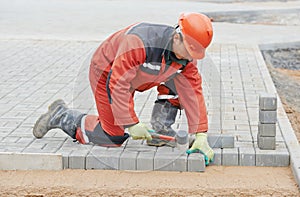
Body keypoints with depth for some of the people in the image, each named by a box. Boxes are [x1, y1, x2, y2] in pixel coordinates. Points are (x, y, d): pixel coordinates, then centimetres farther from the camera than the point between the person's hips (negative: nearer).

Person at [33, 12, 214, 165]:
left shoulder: (187, 55, -19)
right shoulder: (139, 43, -40)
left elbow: (193, 93, -15)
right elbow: (118, 84, -36)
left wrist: (200, 136, -21)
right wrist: (132, 124, -33)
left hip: (138, 75, 6)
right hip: (107, 73, -6)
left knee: (182, 83, -12)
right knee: (113, 139, -5)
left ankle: (160, 131, -2)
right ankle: (62, 116, 12)